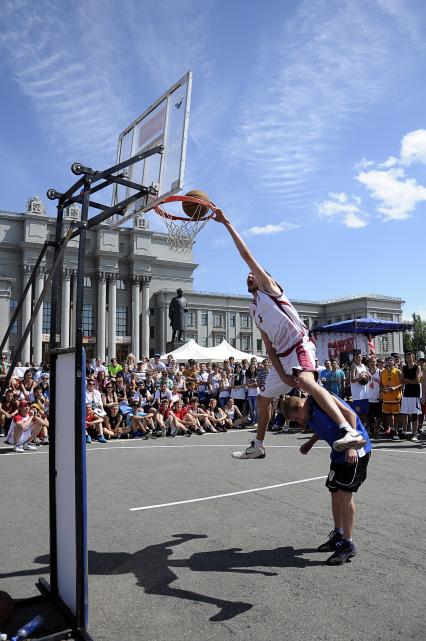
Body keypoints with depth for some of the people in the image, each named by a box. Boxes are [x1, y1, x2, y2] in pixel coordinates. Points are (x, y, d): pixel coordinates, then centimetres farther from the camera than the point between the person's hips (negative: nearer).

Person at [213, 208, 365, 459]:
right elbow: (269, 346, 15)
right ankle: (257, 446, 37)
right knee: (263, 398, 19)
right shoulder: (256, 311, 24)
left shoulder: (268, 286, 6)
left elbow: (246, 254, -3)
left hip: (299, 344, -9)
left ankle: (351, 432, -47)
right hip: (282, 356, 10)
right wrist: (280, 373, -1)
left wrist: (226, 223, -1)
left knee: (305, 381, -36)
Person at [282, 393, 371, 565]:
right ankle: (338, 535, 31)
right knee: (335, 492, 14)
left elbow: (350, 414, -24)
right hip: (339, 452, 9)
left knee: (344, 494, -9)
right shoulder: (309, 415, 5)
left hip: (355, 450, -9)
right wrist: (310, 443, 11)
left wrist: (351, 446, -28)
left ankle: (348, 545, 3)